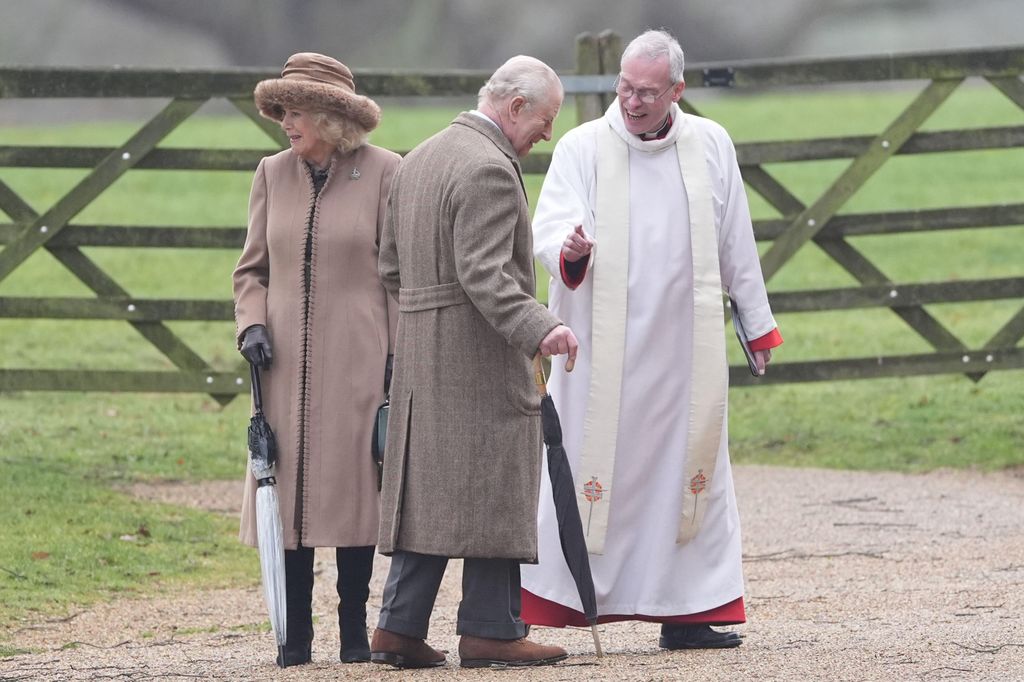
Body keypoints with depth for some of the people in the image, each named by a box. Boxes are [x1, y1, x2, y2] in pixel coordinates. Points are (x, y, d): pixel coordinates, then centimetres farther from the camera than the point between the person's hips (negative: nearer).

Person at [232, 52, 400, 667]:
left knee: (353, 485, 1)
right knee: (291, 490, 0)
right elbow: (252, 268, 15)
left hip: (355, 359, -3)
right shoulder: (274, 174, 9)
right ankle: (296, 633, 4)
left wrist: (398, 357, -5)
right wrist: (252, 324, -3)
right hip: (286, 361, 3)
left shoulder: (384, 173, -3)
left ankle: (355, 629, 10)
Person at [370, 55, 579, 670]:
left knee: (428, 486, 10)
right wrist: (539, 329, -31)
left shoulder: (419, 160, 16)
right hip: (481, 358, -9)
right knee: (493, 486, -4)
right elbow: (483, 273, -24)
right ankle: (492, 630, -3)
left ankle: (400, 626, 5)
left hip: (421, 358, 9)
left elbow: (391, 266, 17)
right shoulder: (489, 170, -15)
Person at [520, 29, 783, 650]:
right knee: (589, 473, -6)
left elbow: (736, 244, 14)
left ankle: (683, 613, 10)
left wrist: (758, 323, 19)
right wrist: (571, 249, -36)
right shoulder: (582, 148, -3)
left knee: (686, 472, 4)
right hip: (602, 351, -3)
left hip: (684, 349, 3)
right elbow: (549, 229, -13)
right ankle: (540, 610, -3)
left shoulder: (710, 146, 6)